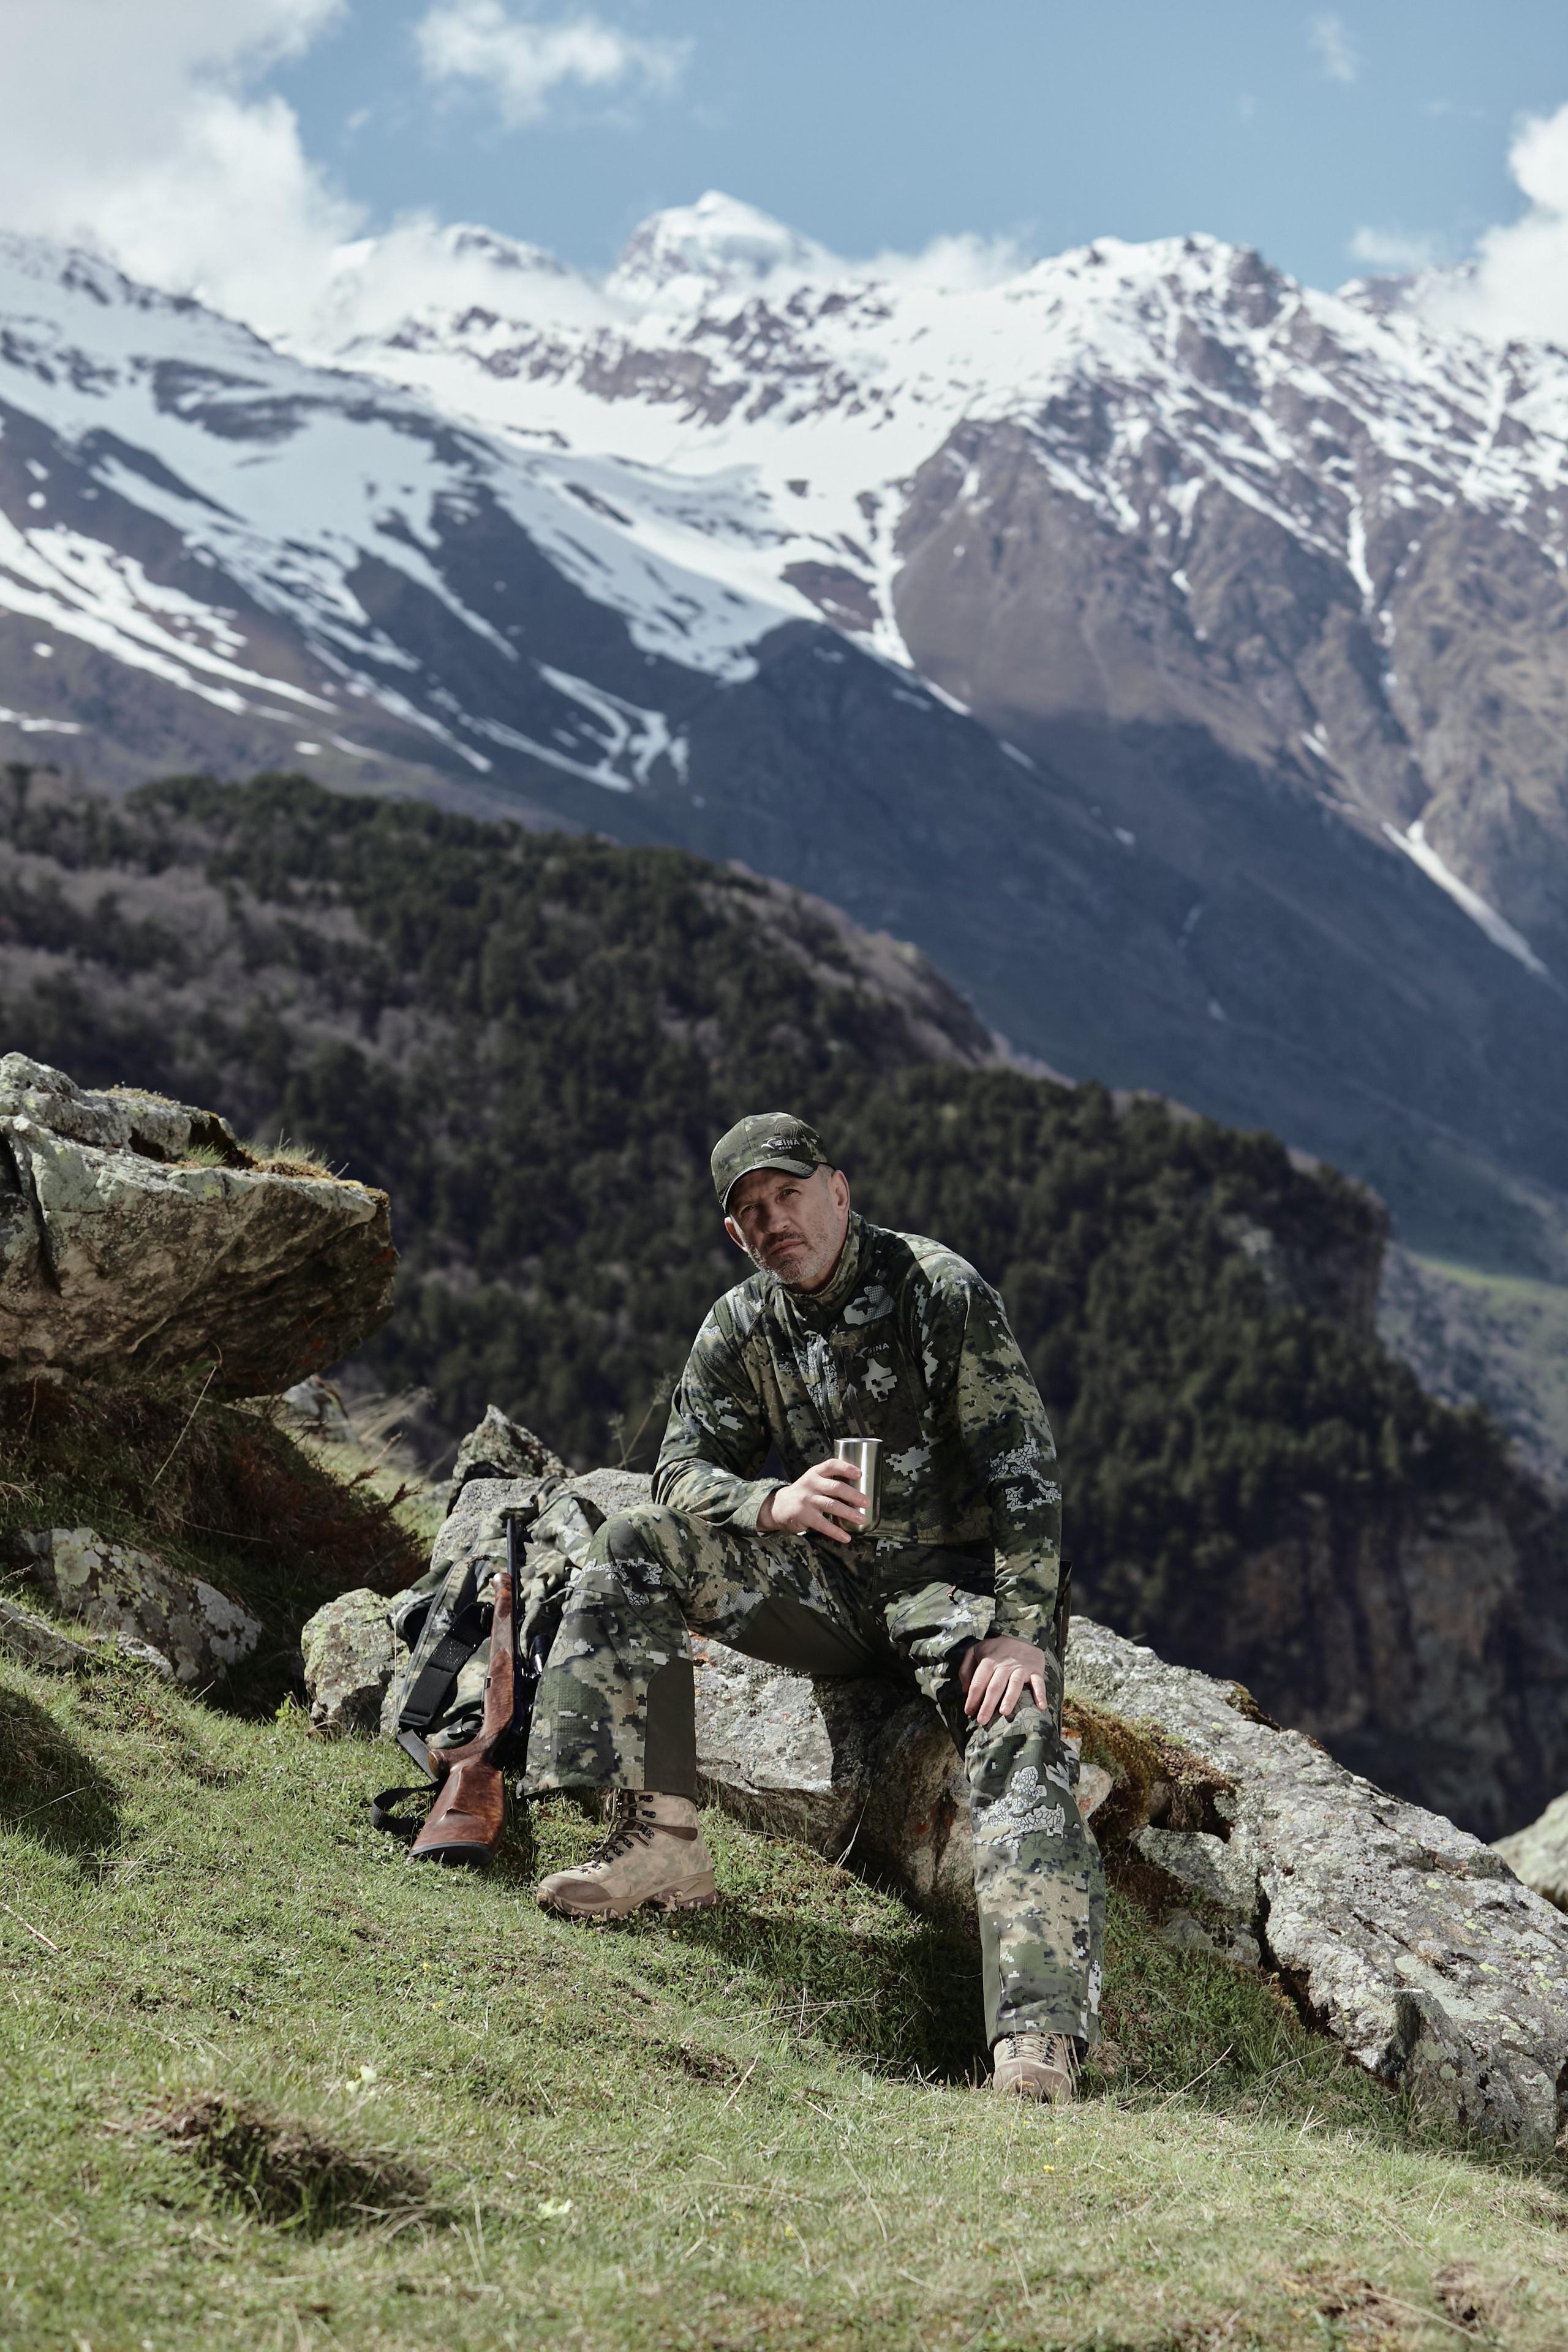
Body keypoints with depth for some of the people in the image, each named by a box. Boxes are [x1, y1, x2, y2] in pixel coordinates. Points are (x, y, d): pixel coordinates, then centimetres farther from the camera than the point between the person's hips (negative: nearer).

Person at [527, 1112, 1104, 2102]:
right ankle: (662, 1841, -17)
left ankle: (1039, 2046, -42)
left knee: (1020, 1732, -31)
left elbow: (1022, 1469, -15)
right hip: (820, 1581, 4)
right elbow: (685, 1469, 0)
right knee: (636, 1550, -15)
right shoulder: (740, 1327, 3)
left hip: (950, 1575, -4)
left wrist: (1022, 1628, -25)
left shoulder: (941, 1290, -11)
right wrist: (774, 1504, -24)